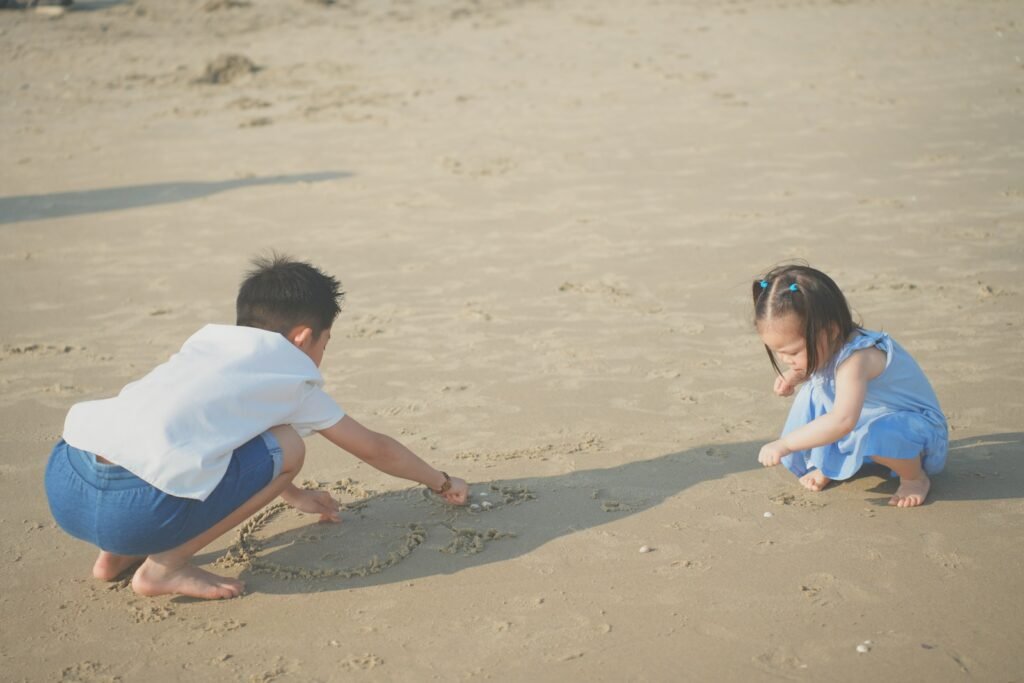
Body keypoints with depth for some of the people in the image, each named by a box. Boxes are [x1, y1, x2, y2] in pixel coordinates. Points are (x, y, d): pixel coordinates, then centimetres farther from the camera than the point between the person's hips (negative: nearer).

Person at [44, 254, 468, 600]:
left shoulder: (209, 339, 28)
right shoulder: (295, 378, 14)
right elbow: (374, 449, 27)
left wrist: (293, 495, 57)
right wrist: (443, 483, 45)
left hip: (60, 481, 7)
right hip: (133, 506, -7)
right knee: (286, 447, 8)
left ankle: (117, 553, 22)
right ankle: (165, 566, 6)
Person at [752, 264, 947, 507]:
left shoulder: (855, 358, -36)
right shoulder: (826, 344, -10)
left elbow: (842, 421, -50)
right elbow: (815, 368, 18)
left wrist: (784, 445, -47)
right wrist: (793, 376, -6)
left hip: (918, 426, -8)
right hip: (867, 421, 8)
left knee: (874, 435, -40)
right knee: (812, 392, -1)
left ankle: (915, 476, -10)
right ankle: (826, 465, 9)